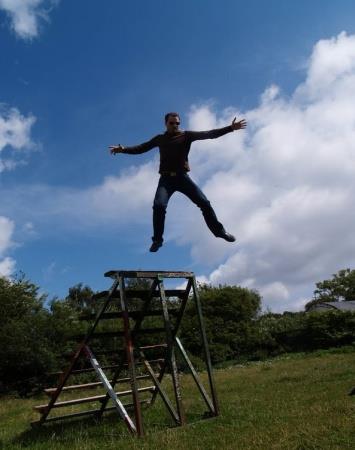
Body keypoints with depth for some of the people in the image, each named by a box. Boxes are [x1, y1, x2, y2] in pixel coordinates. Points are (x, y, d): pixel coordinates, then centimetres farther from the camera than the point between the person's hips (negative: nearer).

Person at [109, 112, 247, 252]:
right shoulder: (160, 139, 11)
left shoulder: (186, 135, 5)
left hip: (182, 177, 0)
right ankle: (157, 240, -3)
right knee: (159, 206, -21)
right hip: (166, 179, 0)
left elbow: (209, 134, -2)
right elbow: (141, 148, 11)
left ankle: (219, 231, 14)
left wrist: (230, 128, -11)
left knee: (204, 203, -5)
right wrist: (123, 149, -3)